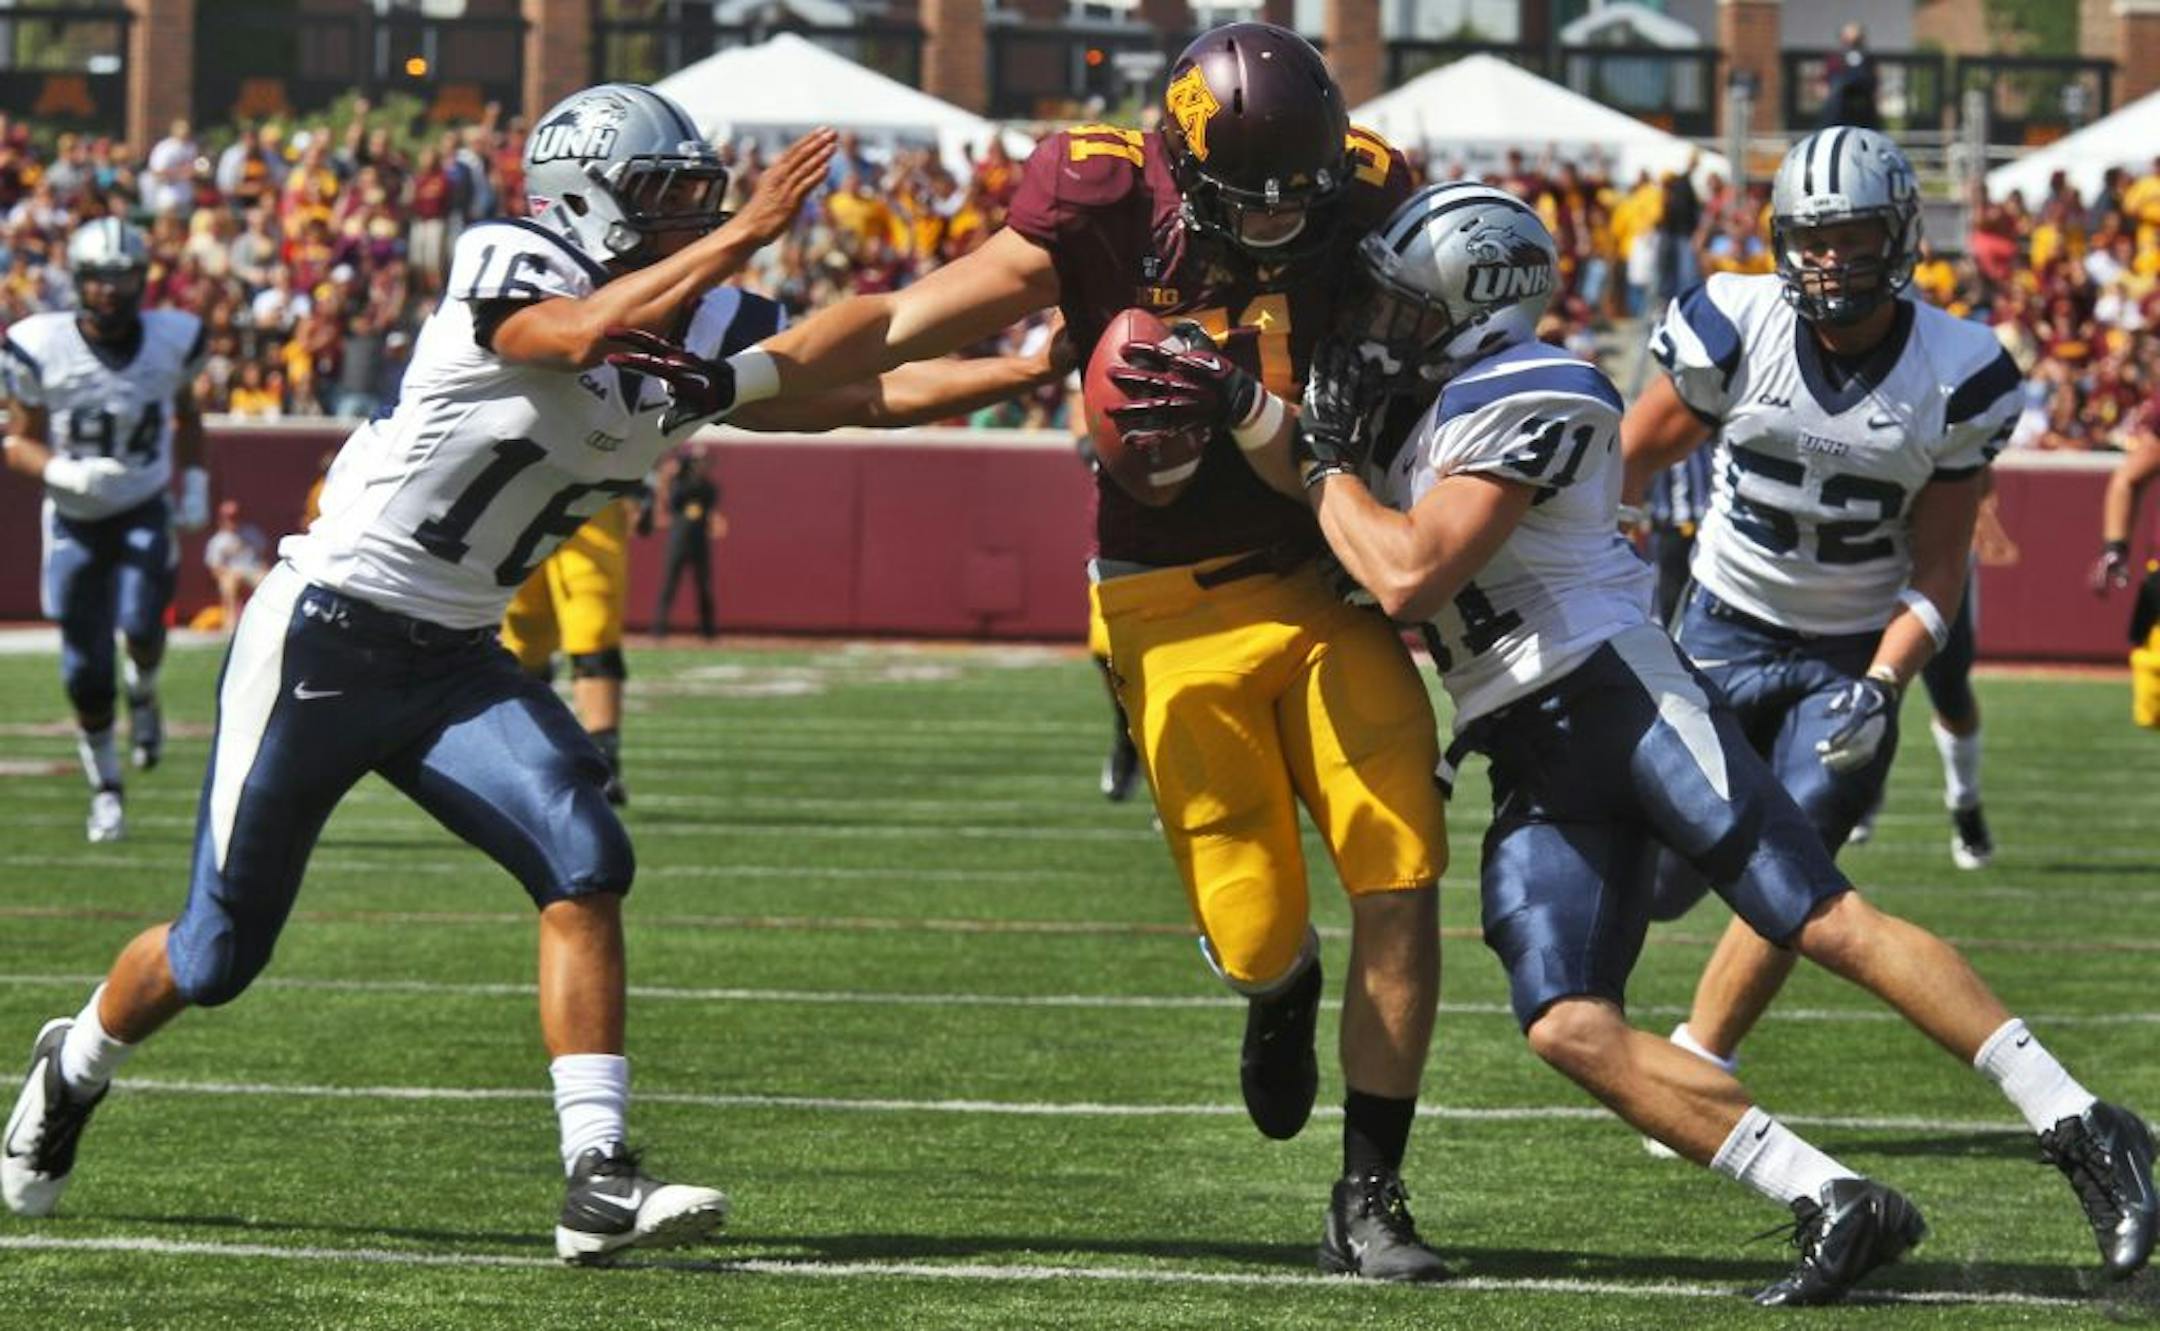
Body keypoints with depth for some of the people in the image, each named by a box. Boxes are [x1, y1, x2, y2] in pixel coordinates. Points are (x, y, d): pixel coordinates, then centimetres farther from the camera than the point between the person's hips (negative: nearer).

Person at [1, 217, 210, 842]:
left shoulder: (173, 339, -7)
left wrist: (194, 485, 5)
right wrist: (64, 473, -25)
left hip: (145, 512, 0)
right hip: (74, 519, 0)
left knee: (141, 626, -24)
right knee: (85, 672, 1)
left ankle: (142, 694, 12)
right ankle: (106, 788, 22)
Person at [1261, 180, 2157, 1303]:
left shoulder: (1523, 401, -10)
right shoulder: (1424, 411, 19)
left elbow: (1407, 578, -18)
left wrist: (1328, 463, -4)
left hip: (1619, 694, -8)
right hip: (1535, 766, 8)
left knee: (1826, 922, -15)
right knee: (1568, 1029, -12)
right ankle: (1833, 1206, -14)